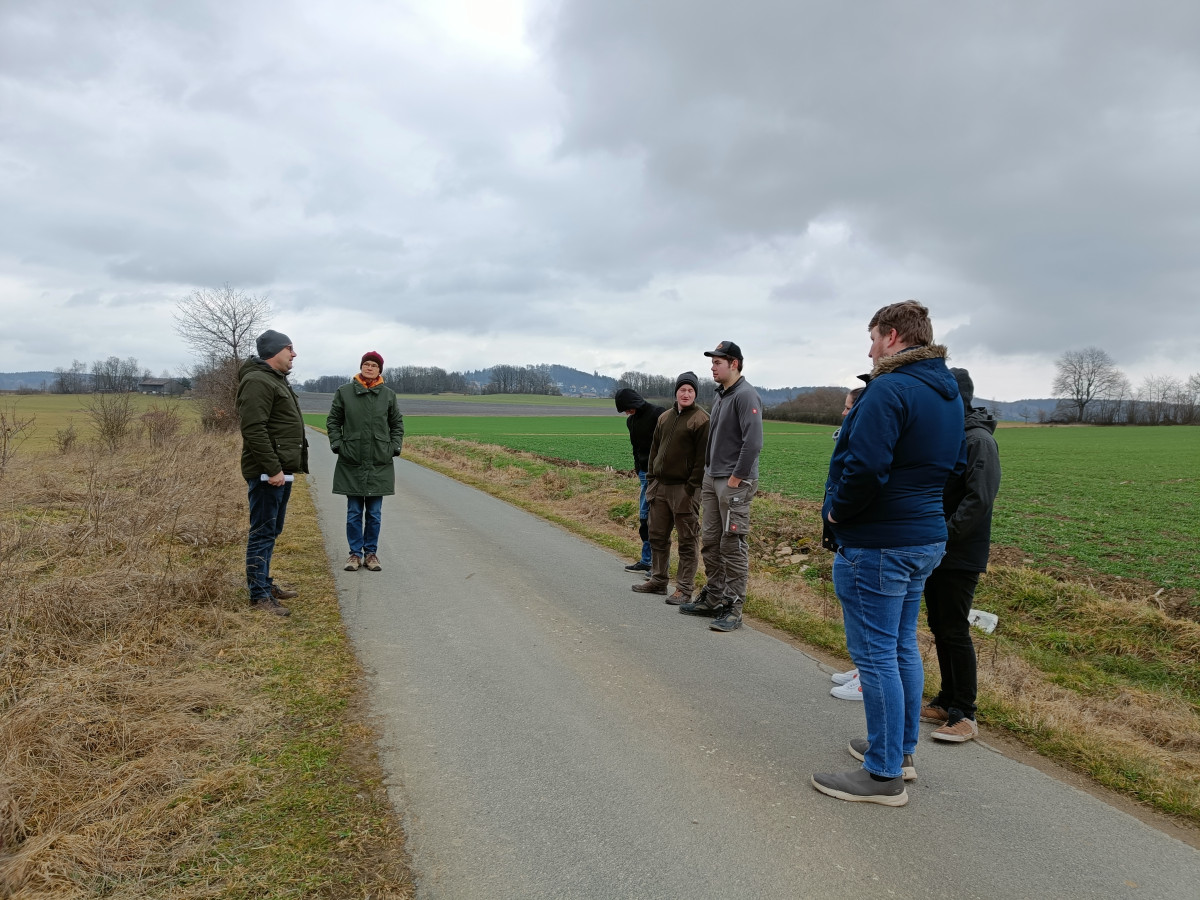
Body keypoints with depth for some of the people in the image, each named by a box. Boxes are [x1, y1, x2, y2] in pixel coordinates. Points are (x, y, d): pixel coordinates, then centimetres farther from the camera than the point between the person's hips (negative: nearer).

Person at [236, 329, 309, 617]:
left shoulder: (276, 380, 20)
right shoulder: (257, 381, -14)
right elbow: (253, 429, -23)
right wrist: (272, 468, -24)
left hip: (281, 471, 11)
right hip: (267, 473, -11)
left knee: (271, 531, 17)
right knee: (263, 533, -5)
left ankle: (264, 583, 28)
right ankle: (260, 595, 1)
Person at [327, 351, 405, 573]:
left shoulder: (388, 394, 3)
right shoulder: (344, 392, 1)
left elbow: (397, 424, 12)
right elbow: (333, 421, 8)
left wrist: (395, 448, 1)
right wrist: (337, 445, -3)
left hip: (380, 464, 1)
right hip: (351, 463, -1)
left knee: (375, 513, 7)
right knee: (354, 512, 6)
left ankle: (371, 553, 18)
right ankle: (355, 553, 16)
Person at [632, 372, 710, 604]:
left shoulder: (701, 419, -9)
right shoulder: (665, 417, 14)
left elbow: (702, 457, -13)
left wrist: (692, 487, -17)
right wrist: (651, 479, 11)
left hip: (684, 489, -7)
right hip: (660, 486, 7)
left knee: (687, 541, 1)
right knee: (657, 536, 14)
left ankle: (684, 589, 7)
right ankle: (658, 580, 27)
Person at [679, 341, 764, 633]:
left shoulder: (745, 395, -13)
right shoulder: (721, 395, 16)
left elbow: (753, 441, -20)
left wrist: (737, 477, -18)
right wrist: (709, 472, 15)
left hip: (734, 483, -9)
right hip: (711, 479, 9)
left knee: (733, 545, -4)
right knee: (710, 542, 13)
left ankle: (733, 608, 3)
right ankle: (713, 598, 25)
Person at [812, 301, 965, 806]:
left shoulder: (890, 389, -19)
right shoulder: (949, 394, 12)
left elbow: (865, 468, -27)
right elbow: (954, 465, 20)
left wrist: (836, 512, -12)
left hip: (877, 545, -10)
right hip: (926, 537, 10)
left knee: (875, 655, 0)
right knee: (902, 646, 20)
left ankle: (884, 775, 10)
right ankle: (901, 750, 33)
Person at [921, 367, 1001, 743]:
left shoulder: (978, 441, -15)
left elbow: (978, 500, -22)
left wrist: (945, 536, -22)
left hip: (961, 556, -8)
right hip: (934, 552, 9)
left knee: (955, 631, -2)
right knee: (939, 627, 14)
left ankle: (964, 715, 8)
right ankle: (947, 701, 26)